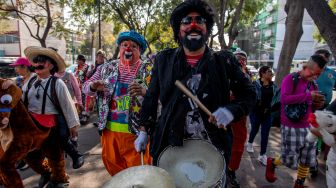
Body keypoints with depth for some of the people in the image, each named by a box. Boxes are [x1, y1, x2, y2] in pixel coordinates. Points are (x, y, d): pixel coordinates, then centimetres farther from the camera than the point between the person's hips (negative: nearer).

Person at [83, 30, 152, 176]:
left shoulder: (147, 70, -6)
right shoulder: (107, 68, 5)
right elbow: (86, 87, 9)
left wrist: (144, 92, -34)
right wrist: (93, 86, -15)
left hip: (135, 130, -3)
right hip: (109, 127, 4)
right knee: (111, 161, 21)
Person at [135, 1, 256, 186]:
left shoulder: (224, 61, -2)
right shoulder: (164, 60, 2)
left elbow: (249, 93, 3)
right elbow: (151, 97, 7)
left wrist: (231, 110, -16)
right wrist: (144, 130, 2)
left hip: (213, 147, 0)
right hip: (170, 145, 1)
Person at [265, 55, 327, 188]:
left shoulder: (313, 84, 10)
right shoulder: (290, 79, -10)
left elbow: (312, 108, 20)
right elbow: (284, 98, -25)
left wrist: (318, 104, -2)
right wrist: (308, 95, -25)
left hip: (308, 128, 7)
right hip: (291, 127, -6)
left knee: (307, 161, 13)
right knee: (290, 161, 2)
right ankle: (271, 163, 32)